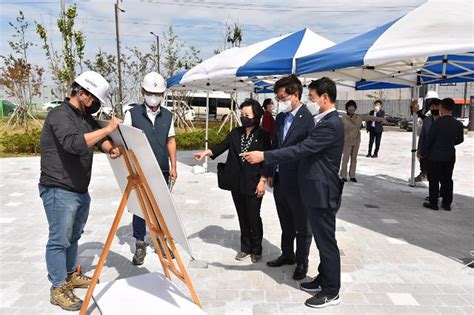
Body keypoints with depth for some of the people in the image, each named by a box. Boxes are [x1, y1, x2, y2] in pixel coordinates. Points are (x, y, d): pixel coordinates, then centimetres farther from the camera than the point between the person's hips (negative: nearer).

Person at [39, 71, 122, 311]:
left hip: (81, 191, 9)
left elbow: (99, 139, 13)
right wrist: (107, 129, -28)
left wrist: (111, 147, -10)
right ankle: (59, 289, 13)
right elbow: (73, 143, -32)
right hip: (59, 191, -8)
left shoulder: (86, 117, 11)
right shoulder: (59, 115, -16)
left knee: (74, 236, 19)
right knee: (59, 240, 1)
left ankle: (71, 274, 35)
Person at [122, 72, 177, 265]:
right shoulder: (132, 114, -3)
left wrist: (173, 166, 6)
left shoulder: (167, 115, 7)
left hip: (162, 170, 3)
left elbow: (171, 141, 10)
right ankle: (140, 244, 20)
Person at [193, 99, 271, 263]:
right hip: (236, 183, 4)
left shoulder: (263, 135, -6)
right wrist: (206, 152, -17)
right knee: (242, 216, 14)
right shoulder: (235, 132, 7)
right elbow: (222, 146, -1)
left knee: (254, 217, 4)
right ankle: (245, 247, 29)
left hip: (253, 184, -4)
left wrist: (262, 181, -10)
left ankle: (256, 249, 23)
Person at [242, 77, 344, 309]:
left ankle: (331, 292, 18)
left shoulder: (331, 124, -21)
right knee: (322, 239, 19)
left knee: (326, 241, 3)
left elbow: (300, 149, -26)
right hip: (316, 190, 10)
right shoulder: (325, 121, 11)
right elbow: (307, 150, 16)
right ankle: (324, 279, 35)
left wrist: (264, 156, -24)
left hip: (322, 192, -10)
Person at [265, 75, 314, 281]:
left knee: (302, 225, 12)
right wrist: (271, 173, 12)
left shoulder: (308, 119, -16)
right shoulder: (280, 117, 8)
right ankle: (287, 255, 39)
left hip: (297, 182, -7)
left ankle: (302, 262, 29)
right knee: (286, 223, 22)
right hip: (280, 180, 7)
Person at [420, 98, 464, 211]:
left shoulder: (437, 123, -16)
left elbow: (429, 140, -12)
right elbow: (460, 139, 12)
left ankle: (433, 203, 9)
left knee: (434, 180, 4)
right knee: (447, 180, 13)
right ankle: (447, 203, 20)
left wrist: (423, 153, 0)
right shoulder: (458, 124, -2)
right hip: (450, 156, 5)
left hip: (435, 156, -4)